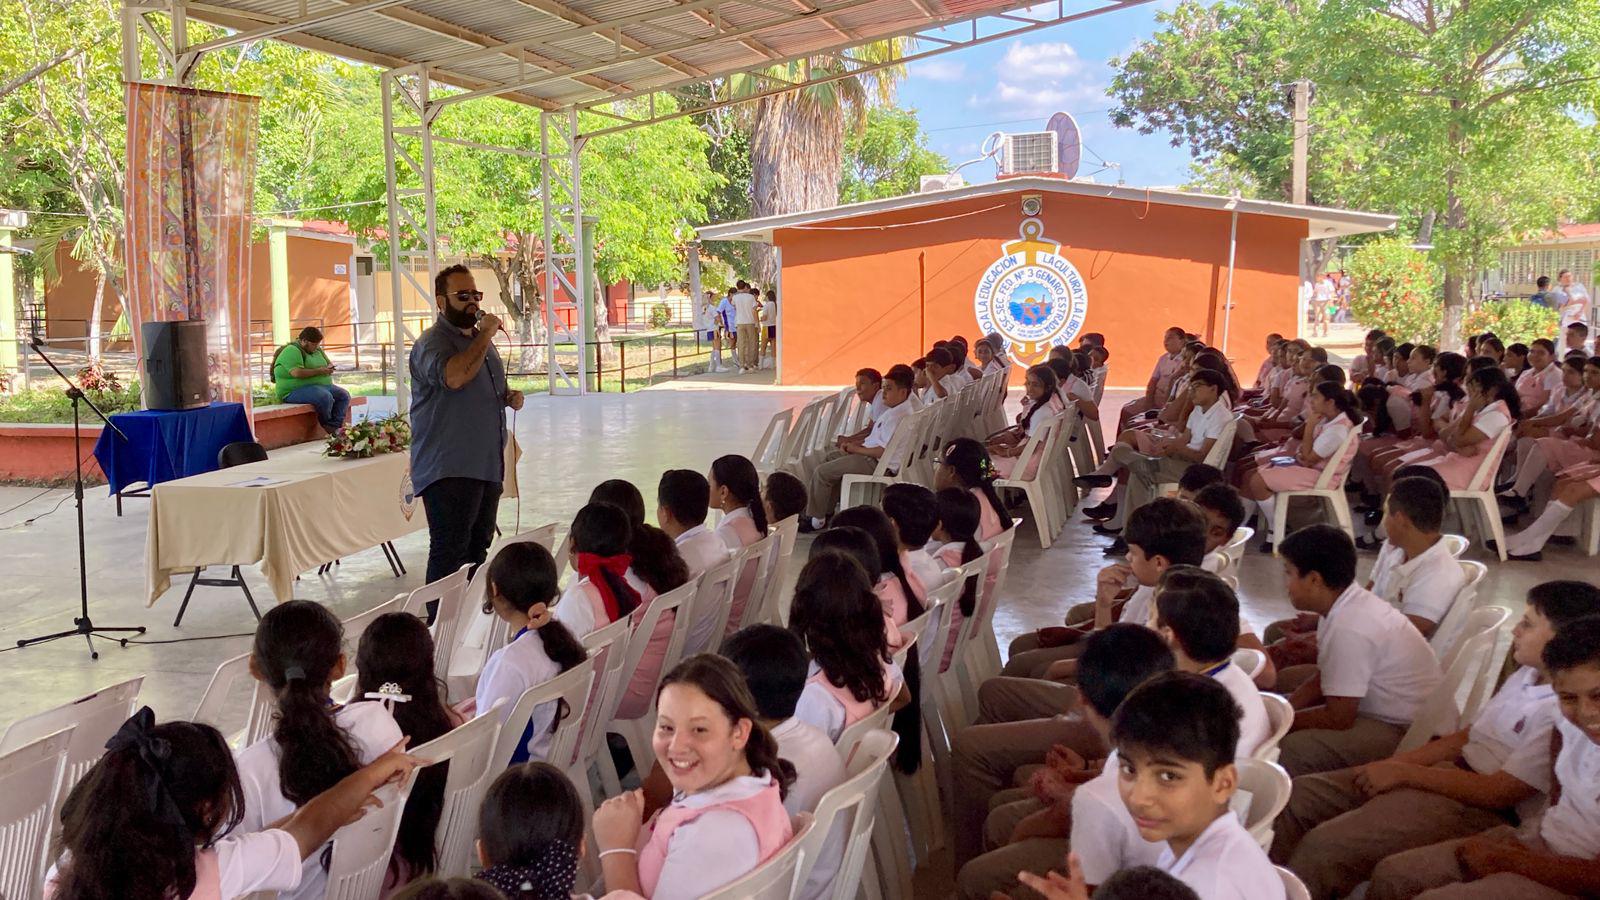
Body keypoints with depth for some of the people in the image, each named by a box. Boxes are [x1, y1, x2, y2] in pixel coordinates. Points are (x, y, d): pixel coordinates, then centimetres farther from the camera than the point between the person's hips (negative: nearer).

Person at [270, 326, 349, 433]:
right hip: (295, 390, -10)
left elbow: (328, 364, 23)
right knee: (325, 397, -33)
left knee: (344, 395, -9)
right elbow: (297, 373, -26)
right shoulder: (292, 351, -13)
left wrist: (329, 368, -2)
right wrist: (319, 371, -20)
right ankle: (328, 427, -9)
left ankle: (334, 427, -20)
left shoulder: (317, 350, 15)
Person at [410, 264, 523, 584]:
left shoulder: (480, 339, 18)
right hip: (449, 470, -9)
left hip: (488, 466, 9)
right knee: (449, 553, -10)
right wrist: (485, 335, -21)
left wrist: (510, 396, 10)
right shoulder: (432, 342, -10)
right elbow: (453, 377, -32)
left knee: (478, 549, 15)